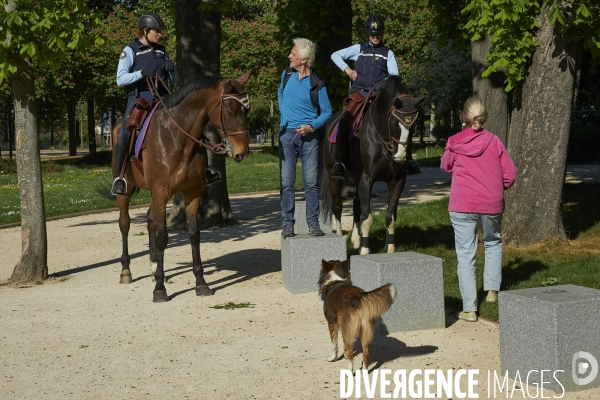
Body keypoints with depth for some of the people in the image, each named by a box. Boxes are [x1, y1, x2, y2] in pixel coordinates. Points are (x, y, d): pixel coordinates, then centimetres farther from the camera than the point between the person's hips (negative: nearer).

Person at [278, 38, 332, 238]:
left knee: (311, 181, 1)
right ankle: (287, 223, 7)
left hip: (308, 135, -3)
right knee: (286, 182, 2)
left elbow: (327, 112, -1)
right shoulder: (287, 75, 5)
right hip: (287, 134, 3)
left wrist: (311, 126, -16)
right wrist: (283, 113, 12)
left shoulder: (317, 84, -7)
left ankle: (313, 223, 9)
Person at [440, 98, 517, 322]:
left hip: (461, 206, -1)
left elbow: (445, 166, 16)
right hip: (491, 204, 1)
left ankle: (469, 309, 1)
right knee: (493, 244, 27)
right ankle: (492, 290, 21)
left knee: (465, 255, 3)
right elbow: (510, 175, -1)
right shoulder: (493, 141, -2)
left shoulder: (454, 143, -3)